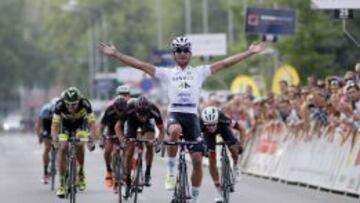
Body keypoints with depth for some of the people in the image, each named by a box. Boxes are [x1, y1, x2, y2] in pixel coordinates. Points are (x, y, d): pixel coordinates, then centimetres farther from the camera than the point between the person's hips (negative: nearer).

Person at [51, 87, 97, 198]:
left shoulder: (85, 104, -34)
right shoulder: (60, 105, -34)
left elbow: (92, 124, -34)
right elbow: (55, 125, -33)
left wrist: (93, 139, -49)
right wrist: (55, 140, -49)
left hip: (80, 124, 0)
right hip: (65, 126, 0)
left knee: (79, 145, -25)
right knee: (62, 149, -17)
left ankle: (81, 173, -1)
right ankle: (61, 183, -10)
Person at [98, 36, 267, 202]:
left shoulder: (199, 72, 13)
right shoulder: (167, 73, 10)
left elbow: (224, 63, 10)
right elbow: (140, 65, 5)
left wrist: (250, 53, 5)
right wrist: (115, 54, -2)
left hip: (192, 116, 2)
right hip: (174, 115, -2)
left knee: (197, 159, -7)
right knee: (175, 130, -39)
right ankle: (171, 172, -21)